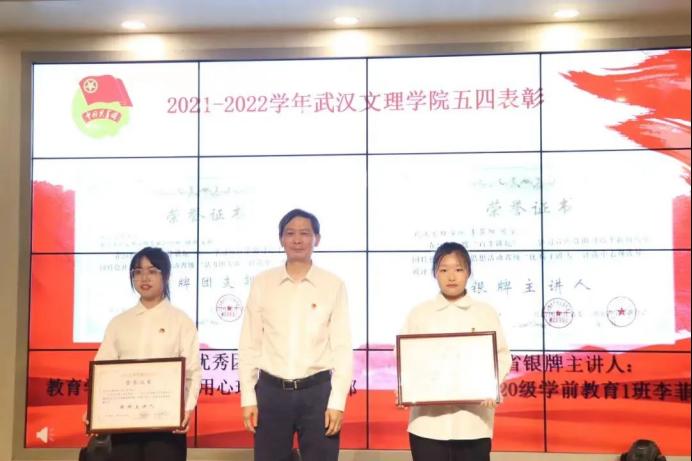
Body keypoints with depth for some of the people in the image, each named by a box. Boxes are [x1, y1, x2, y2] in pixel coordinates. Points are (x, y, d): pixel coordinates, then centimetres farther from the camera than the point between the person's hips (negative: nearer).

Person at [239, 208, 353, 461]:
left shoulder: (333, 285, 0)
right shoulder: (262, 283, 3)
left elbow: (343, 347, -1)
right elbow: (249, 344, 5)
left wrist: (337, 401, -6)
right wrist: (248, 398, 1)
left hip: (317, 390, -1)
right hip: (271, 391, 1)